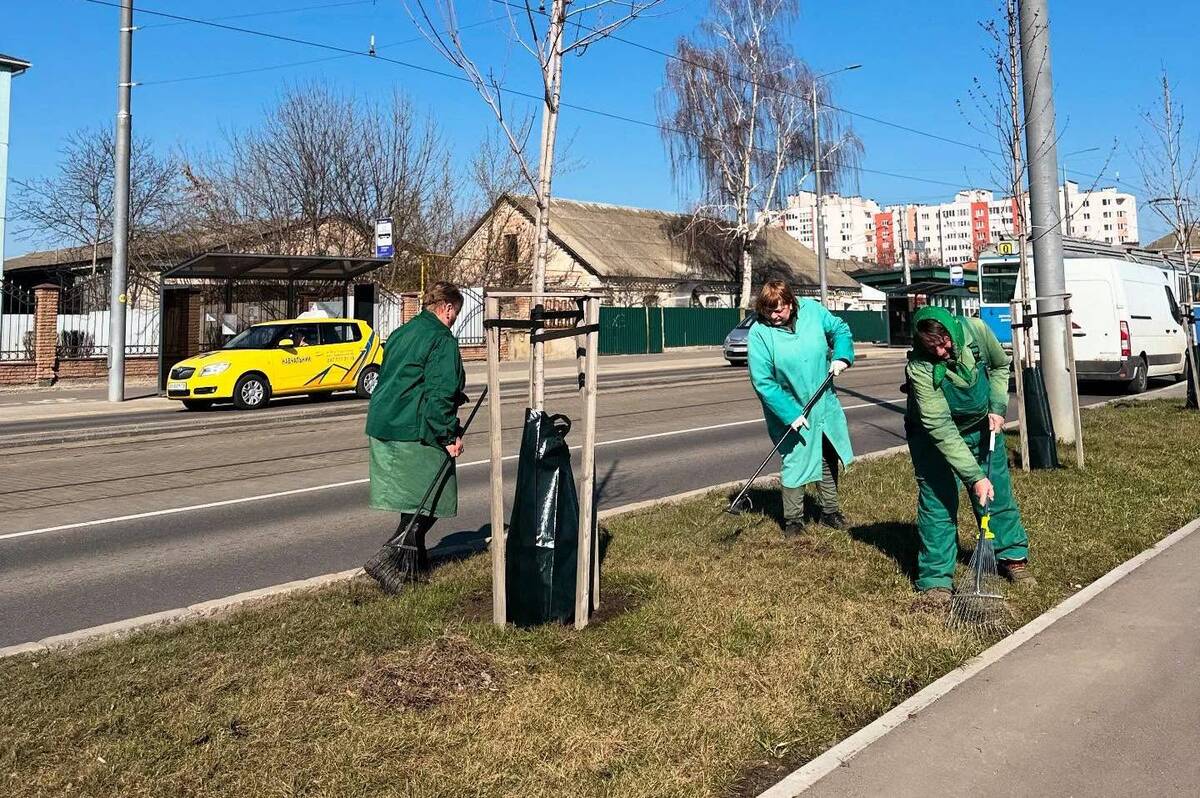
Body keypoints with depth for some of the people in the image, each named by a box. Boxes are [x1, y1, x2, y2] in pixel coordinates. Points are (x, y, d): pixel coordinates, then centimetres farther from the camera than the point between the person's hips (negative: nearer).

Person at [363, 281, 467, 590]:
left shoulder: (401, 333, 18)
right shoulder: (442, 339, -11)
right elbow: (441, 392, -18)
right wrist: (449, 436, -14)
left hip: (381, 424, 9)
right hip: (415, 432, -9)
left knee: (412, 499, 18)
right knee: (429, 502, -1)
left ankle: (415, 563, 28)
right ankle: (388, 560, -10)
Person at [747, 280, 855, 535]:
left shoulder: (812, 310, -10)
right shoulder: (759, 334, -21)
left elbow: (840, 329, 7)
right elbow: (763, 383, -22)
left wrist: (841, 356, -13)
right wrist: (790, 415, -26)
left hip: (825, 406, 5)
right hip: (791, 411, -5)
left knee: (829, 460, 17)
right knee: (795, 463, -1)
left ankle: (830, 511, 35)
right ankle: (793, 519, 17)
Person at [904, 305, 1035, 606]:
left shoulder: (975, 330, -22)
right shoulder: (919, 367, -34)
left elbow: (1000, 366, 2)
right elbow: (940, 428, -34)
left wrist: (998, 407, -10)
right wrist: (974, 476, -35)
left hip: (982, 426, 5)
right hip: (935, 436, -4)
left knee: (999, 493, 12)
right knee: (937, 502, -5)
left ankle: (1013, 557, 30)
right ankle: (936, 578, 4)